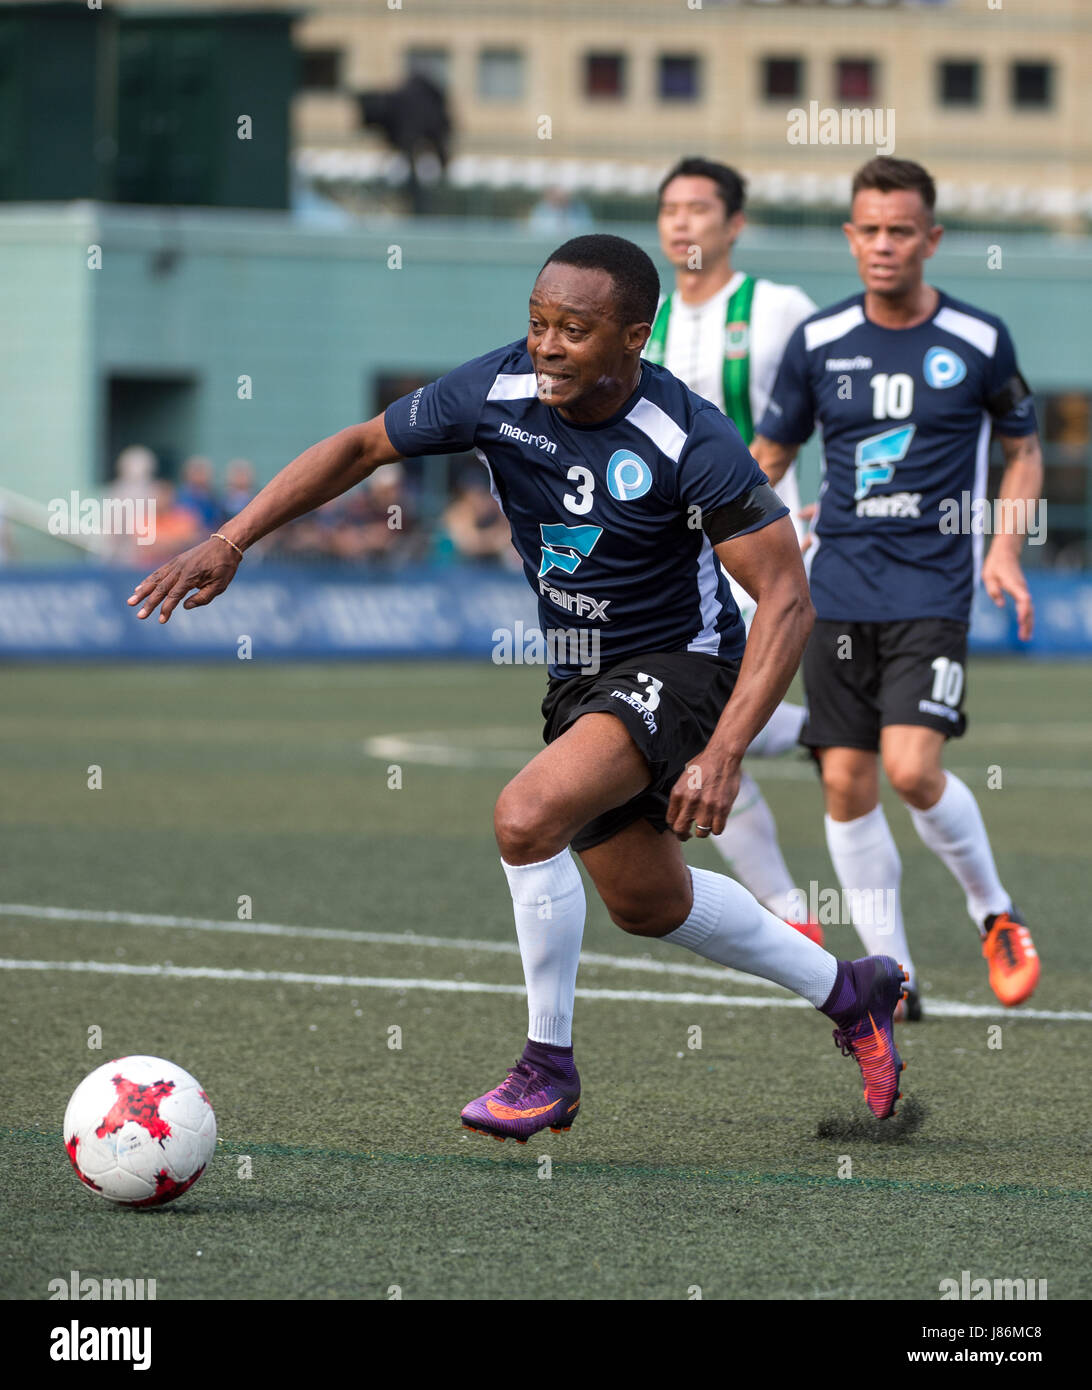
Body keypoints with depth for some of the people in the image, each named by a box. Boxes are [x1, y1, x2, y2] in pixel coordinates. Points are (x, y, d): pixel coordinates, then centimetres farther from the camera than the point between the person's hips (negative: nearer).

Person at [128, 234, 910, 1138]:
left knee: (526, 817, -28)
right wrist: (230, 542, -7)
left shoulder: (692, 445, -27)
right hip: (576, 677, 7)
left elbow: (786, 602, -23)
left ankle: (549, 1068, -9)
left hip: (677, 669, -7)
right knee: (646, 903, 19)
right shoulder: (498, 391, -13)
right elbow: (362, 446, 1)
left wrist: (723, 755, -31)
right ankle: (847, 991, 42)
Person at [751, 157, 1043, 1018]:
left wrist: (1007, 546, -3)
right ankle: (892, 972, 9)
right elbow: (770, 454, 15)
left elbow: (1024, 451, 12)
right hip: (839, 585, 3)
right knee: (846, 780, -1)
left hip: (934, 587, -3)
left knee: (913, 769, -17)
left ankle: (995, 913, 8)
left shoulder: (979, 341, -1)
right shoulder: (819, 342, 4)